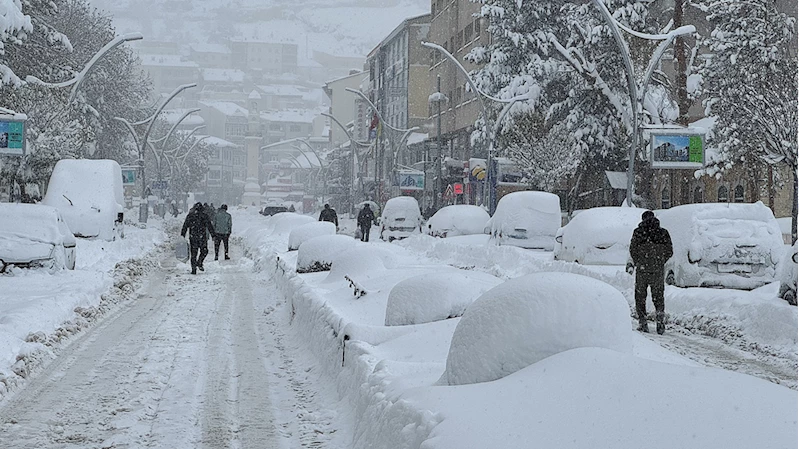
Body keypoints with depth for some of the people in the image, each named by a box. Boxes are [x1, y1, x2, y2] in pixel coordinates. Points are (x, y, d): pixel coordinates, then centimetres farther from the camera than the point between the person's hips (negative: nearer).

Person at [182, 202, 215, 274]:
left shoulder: (189, 216, 4)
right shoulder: (204, 216, -4)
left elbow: (185, 226, 5)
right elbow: (209, 226, -3)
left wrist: (182, 236, 9)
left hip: (192, 237, 3)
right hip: (202, 237, -3)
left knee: (193, 253, 7)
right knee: (204, 251, 13)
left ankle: (194, 269, 4)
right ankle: (199, 263, -5)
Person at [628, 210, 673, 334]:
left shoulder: (638, 232, -2)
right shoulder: (663, 233, 4)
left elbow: (633, 250, -6)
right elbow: (669, 251, 4)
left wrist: (637, 263, 9)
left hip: (642, 269, -1)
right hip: (657, 270, 1)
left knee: (640, 296, 9)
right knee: (658, 296, 12)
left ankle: (642, 322, 4)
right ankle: (660, 313, -12)